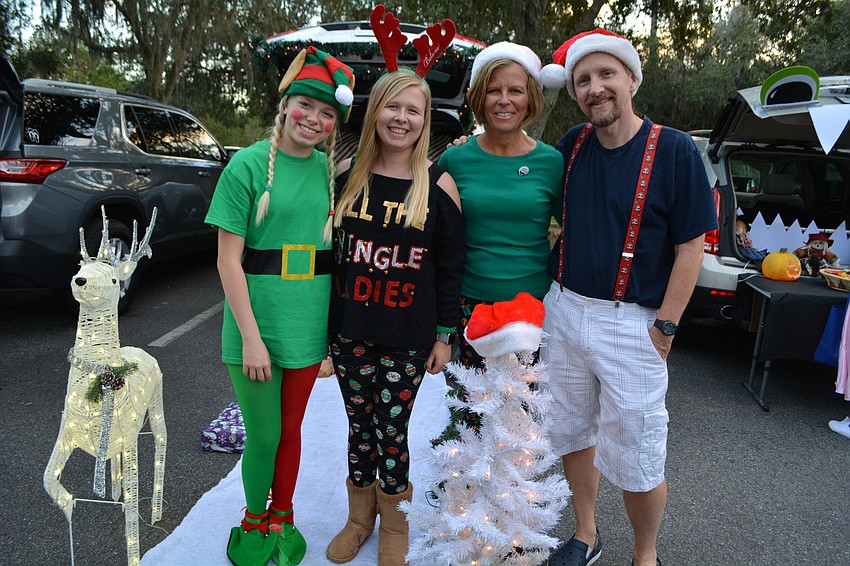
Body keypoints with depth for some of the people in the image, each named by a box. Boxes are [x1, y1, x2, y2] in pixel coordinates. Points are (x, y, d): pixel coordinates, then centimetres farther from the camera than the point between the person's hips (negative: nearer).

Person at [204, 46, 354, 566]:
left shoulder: (331, 170, 3)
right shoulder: (248, 165, -9)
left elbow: (337, 251, 8)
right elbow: (229, 260, -10)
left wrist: (336, 327, 5)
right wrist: (252, 337, -14)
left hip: (308, 327, 3)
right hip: (256, 328, -3)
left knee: (291, 429, 17)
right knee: (263, 435, 7)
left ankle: (282, 518, 40)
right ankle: (254, 521, 35)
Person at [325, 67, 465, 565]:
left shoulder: (439, 184, -4)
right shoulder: (347, 173, 3)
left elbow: (450, 268, -1)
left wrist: (444, 335, -1)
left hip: (408, 337, -2)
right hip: (350, 331, 3)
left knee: (392, 431, 4)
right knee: (360, 426, 13)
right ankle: (359, 518, 37)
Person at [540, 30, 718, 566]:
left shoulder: (674, 150, -9)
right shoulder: (572, 145, 4)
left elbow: (691, 246, -8)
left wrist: (665, 326, -11)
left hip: (630, 324, -4)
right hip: (563, 311, 5)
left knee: (637, 457, 7)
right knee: (574, 431, 17)